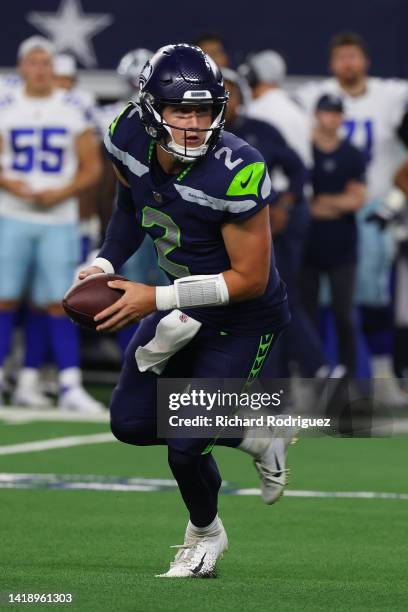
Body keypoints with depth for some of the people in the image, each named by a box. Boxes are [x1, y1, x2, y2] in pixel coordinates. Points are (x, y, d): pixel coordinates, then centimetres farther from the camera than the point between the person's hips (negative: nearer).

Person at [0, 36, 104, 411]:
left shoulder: (72, 111, 5)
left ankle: (70, 387, -1)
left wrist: (62, 192, -10)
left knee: (55, 303, -1)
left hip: (58, 219, 0)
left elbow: (91, 168, 6)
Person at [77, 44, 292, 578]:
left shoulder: (235, 173, -34)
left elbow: (250, 279, -27)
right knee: (131, 423, 9)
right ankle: (256, 438, 27)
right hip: (182, 304, 7)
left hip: (244, 318, -7)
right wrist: (105, 264, -5)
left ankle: (205, 533, 26)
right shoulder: (130, 139, -16)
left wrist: (155, 300, -29)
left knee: (185, 447, -7)